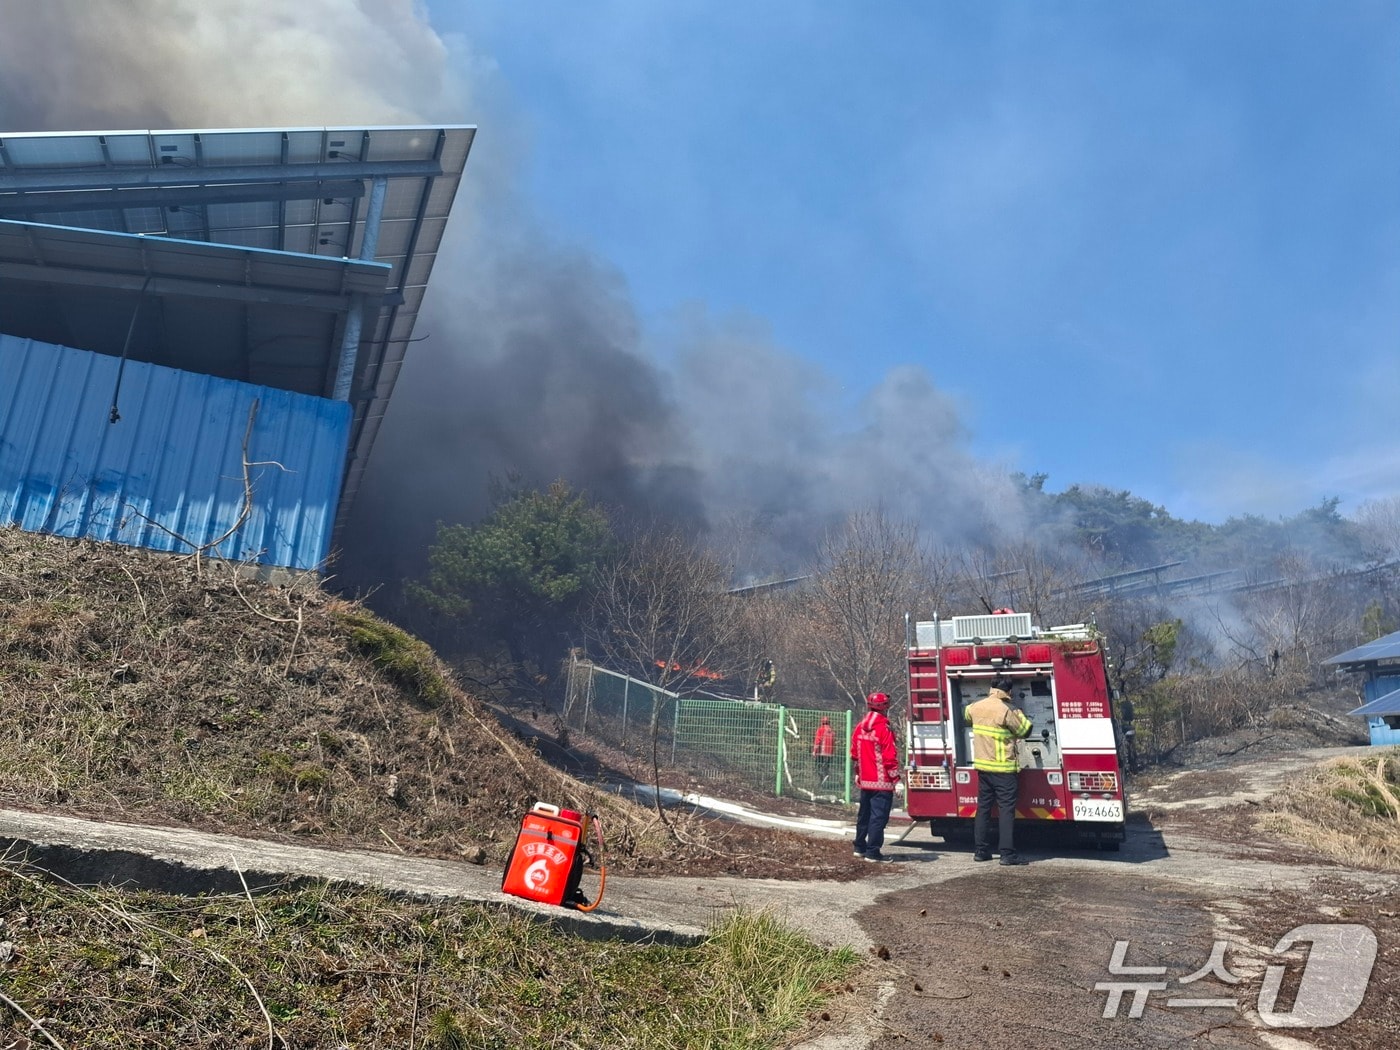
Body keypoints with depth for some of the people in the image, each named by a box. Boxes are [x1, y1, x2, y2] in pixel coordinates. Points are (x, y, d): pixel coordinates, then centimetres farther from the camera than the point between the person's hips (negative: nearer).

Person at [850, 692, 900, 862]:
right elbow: (890, 757, -17)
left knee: (864, 814, 18)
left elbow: (854, 753, 12)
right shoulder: (884, 729, -18)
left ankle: (860, 847, 28)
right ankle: (873, 852, -2)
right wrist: (896, 778, -11)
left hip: (865, 780, 7)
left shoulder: (860, 727, 5)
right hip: (882, 782, -7)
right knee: (878, 816, -3)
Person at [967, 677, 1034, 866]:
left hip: (982, 766, 7)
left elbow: (967, 713, 27)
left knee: (983, 808, 12)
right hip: (1003, 769, -7)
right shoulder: (1005, 711, -17)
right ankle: (1007, 853, -4)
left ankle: (981, 850, 17)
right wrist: (1019, 713, 10)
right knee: (1007, 809, -3)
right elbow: (1025, 730, -7)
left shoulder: (976, 707, 3)